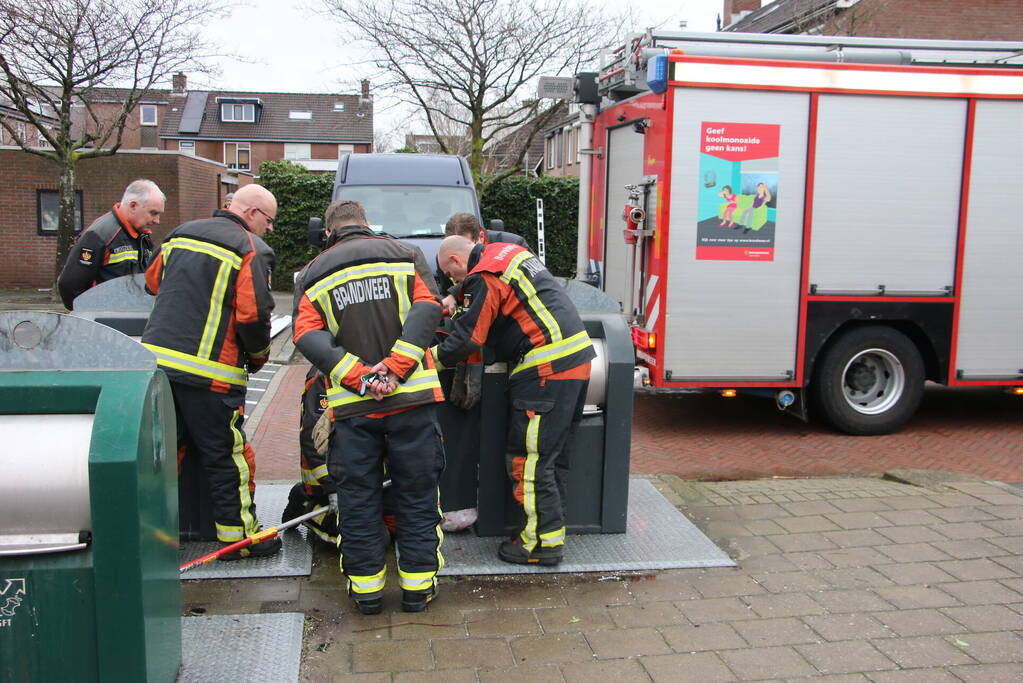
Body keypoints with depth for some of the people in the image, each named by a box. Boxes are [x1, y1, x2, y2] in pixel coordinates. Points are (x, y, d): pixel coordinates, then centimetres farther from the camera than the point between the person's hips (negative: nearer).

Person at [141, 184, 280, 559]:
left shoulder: (180, 234, 14)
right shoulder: (249, 249, -8)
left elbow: (152, 281, 25)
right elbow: (253, 314, -15)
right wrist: (259, 355, 3)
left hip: (156, 355, 7)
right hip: (209, 370, -6)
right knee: (227, 455, 5)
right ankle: (238, 535, 14)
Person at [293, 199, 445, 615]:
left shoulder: (313, 275, 12)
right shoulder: (405, 256, 9)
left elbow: (307, 335, -4)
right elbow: (427, 308, -7)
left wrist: (359, 377, -12)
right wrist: (394, 367, -15)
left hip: (352, 406, 1)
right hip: (412, 397, 0)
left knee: (358, 499, 11)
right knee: (416, 495, 10)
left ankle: (366, 588, 18)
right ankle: (417, 587, 16)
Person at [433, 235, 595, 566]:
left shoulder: (484, 277, -10)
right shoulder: (512, 253, 19)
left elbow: (468, 338, -11)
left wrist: (431, 359, 4)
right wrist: (460, 302, 27)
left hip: (547, 370, -10)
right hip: (576, 355, 10)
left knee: (529, 458, -2)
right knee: (554, 455, 16)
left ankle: (543, 541, 4)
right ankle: (552, 530, 24)